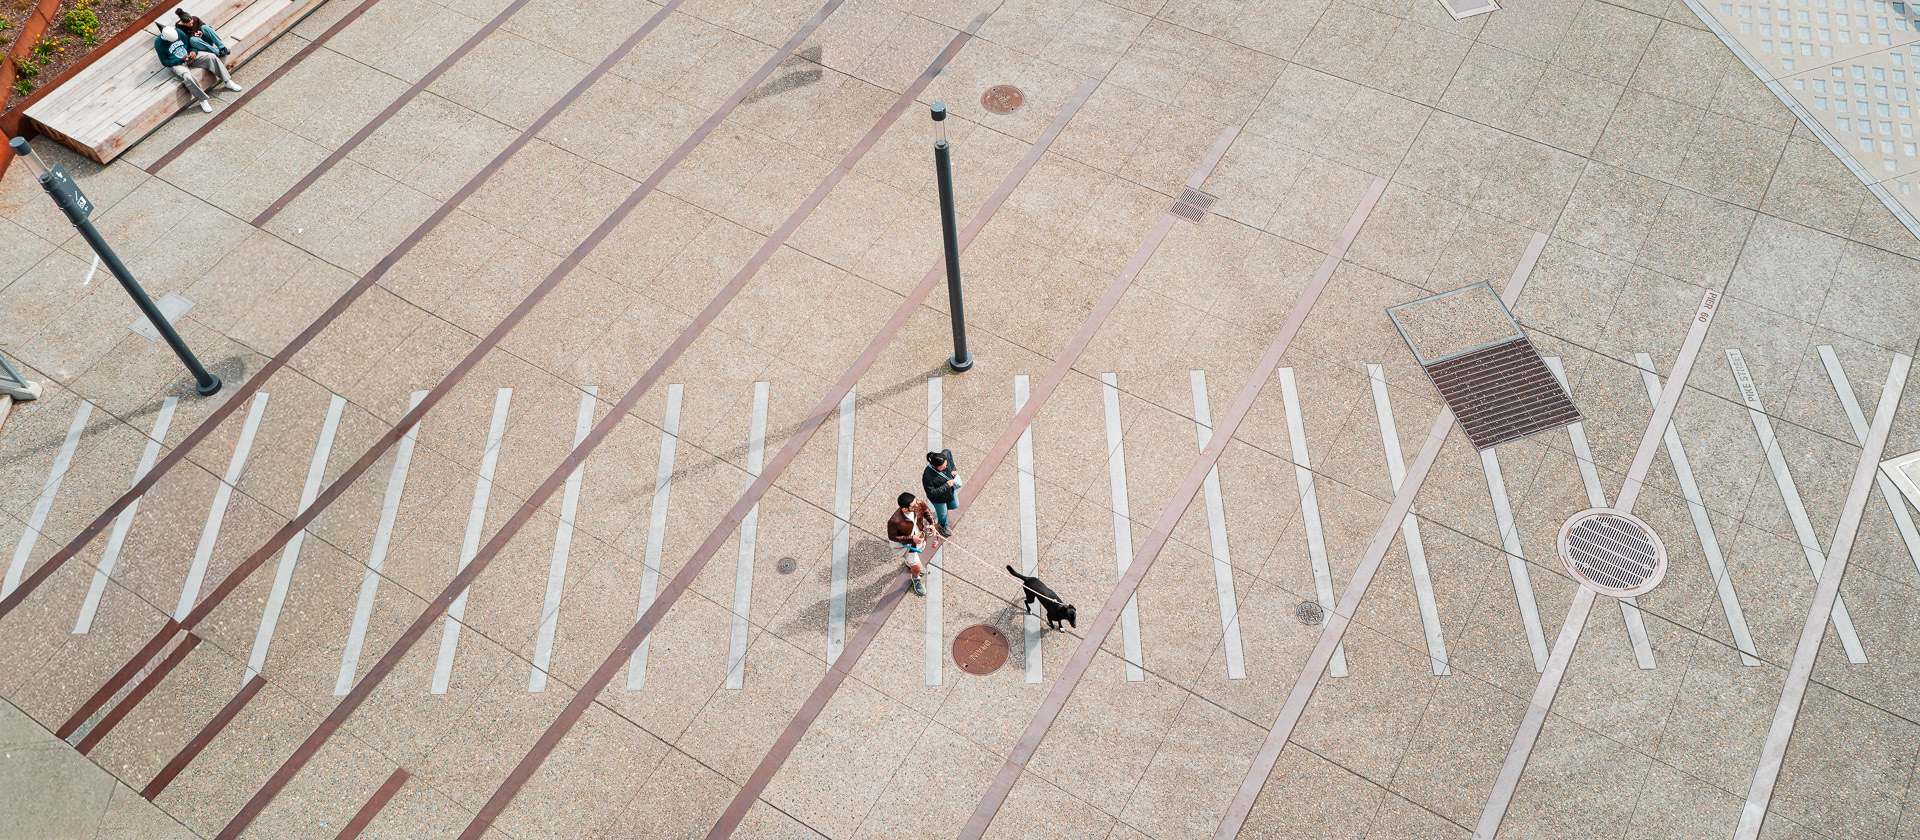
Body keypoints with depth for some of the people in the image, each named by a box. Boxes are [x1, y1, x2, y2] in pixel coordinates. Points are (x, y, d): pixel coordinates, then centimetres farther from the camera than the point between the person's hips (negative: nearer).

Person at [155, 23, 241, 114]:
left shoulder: (178, 32, -5)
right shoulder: (159, 43, -15)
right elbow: (165, 62, -9)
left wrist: (193, 51, -11)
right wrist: (181, 60, -21)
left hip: (189, 56, 5)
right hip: (176, 64, -5)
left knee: (212, 57, -13)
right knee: (188, 77, -36)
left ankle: (228, 82, -8)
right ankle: (203, 100, -25)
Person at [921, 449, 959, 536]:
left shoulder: (945, 455, -31)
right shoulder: (927, 476, -44)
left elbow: (948, 452, -4)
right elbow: (931, 493, -33)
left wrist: (952, 469, -8)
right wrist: (946, 485, -32)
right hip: (938, 497, -5)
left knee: (955, 506, 29)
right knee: (942, 513, 24)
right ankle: (943, 526, 57)